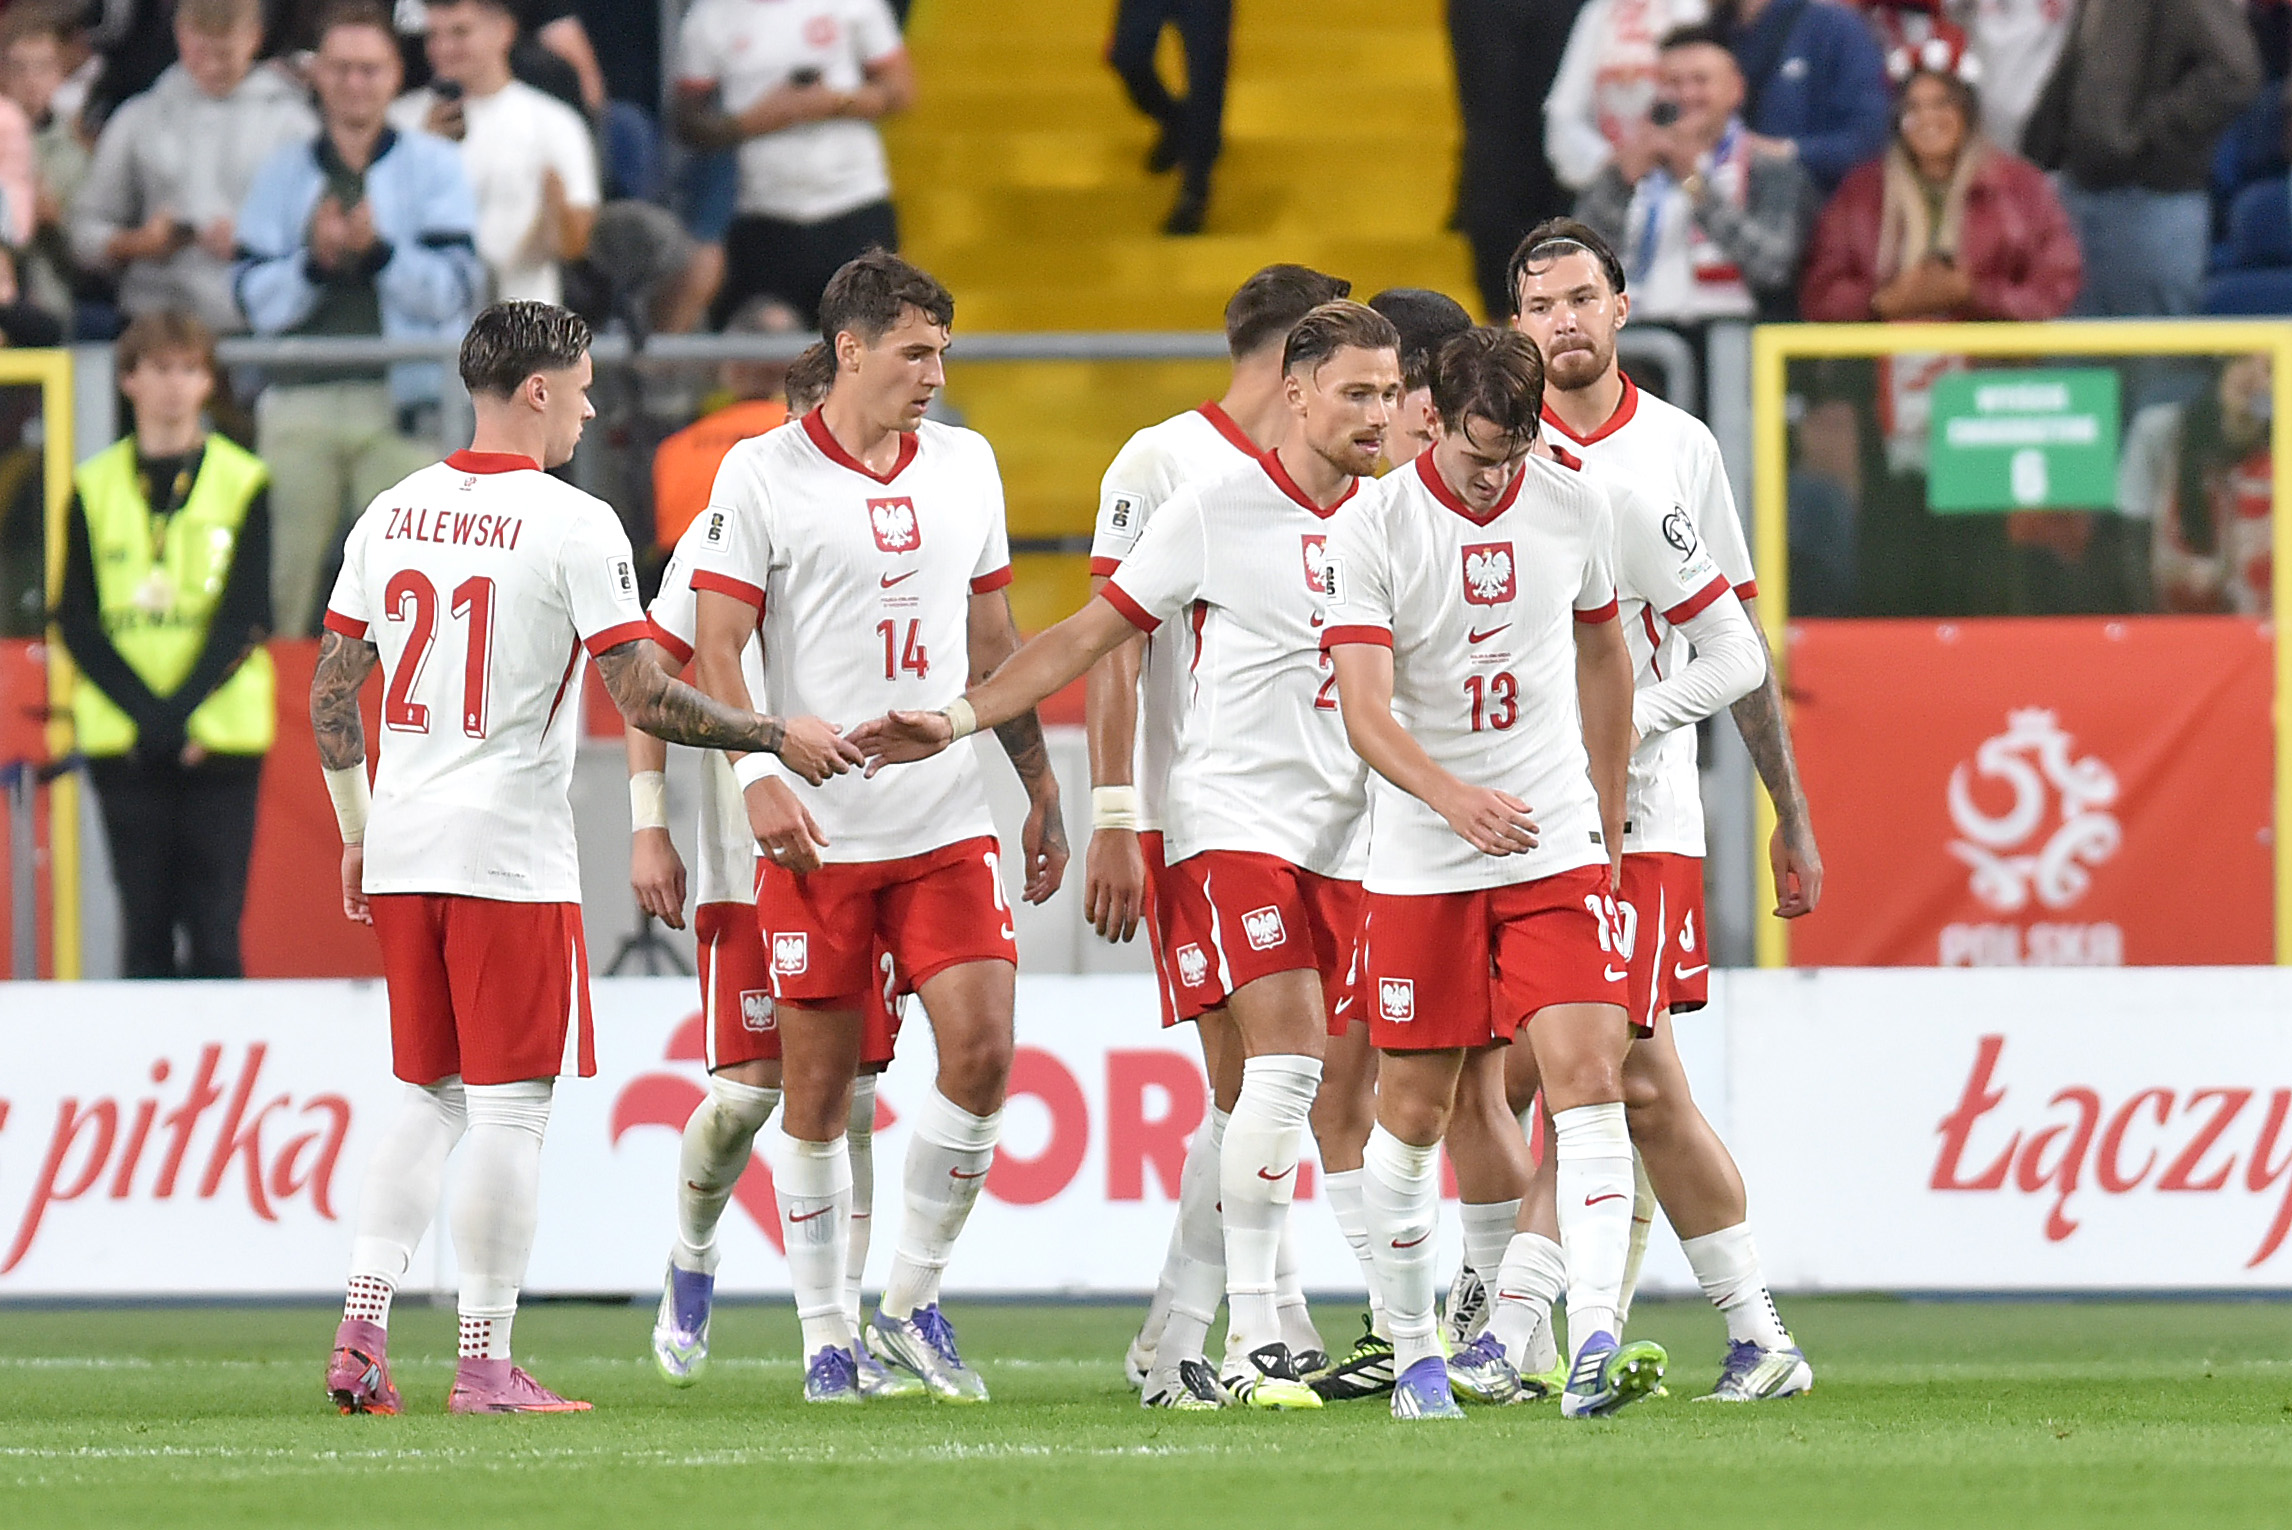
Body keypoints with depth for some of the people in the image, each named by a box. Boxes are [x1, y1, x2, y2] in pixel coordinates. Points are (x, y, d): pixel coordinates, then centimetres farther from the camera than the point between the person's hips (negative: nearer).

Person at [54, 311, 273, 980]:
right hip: (123, 739, 1)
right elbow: (77, 621, 2)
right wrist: (145, 714, -12)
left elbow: (246, 616, -3)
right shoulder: (94, 488, 7)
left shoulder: (242, 484, 4)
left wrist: (181, 712, -15)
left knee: (214, 924, -5)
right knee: (144, 922, 2)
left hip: (218, 737, -1)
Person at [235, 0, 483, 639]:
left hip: (401, 401, -2)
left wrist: (378, 249, -16)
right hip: (299, 403, 2)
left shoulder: (434, 167, 8)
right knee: (279, 589, -1)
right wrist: (315, 261, -13)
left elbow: (454, 290, -2)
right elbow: (258, 301, 4)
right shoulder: (283, 174, 13)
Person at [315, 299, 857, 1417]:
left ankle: (362, 1328, 5)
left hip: (399, 856, 6)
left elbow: (330, 693, 12)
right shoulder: (572, 525, -10)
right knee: (509, 1106, -1)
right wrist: (777, 737, -1)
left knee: (426, 1098, 15)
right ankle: (485, 1365, -1)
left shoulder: (391, 516, 9)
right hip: (511, 854, -6)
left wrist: (355, 830, 22)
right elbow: (644, 701, -13)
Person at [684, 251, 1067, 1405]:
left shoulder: (966, 466, 11)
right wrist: (759, 775, -18)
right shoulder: (763, 475, -4)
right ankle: (824, 1332, 11)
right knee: (818, 1084, 1)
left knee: (981, 1050, -8)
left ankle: (913, 1304, 6)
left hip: (947, 824, 4)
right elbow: (715, 648, -5)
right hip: (818, 832, -4)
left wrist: (1041, 791, 17)